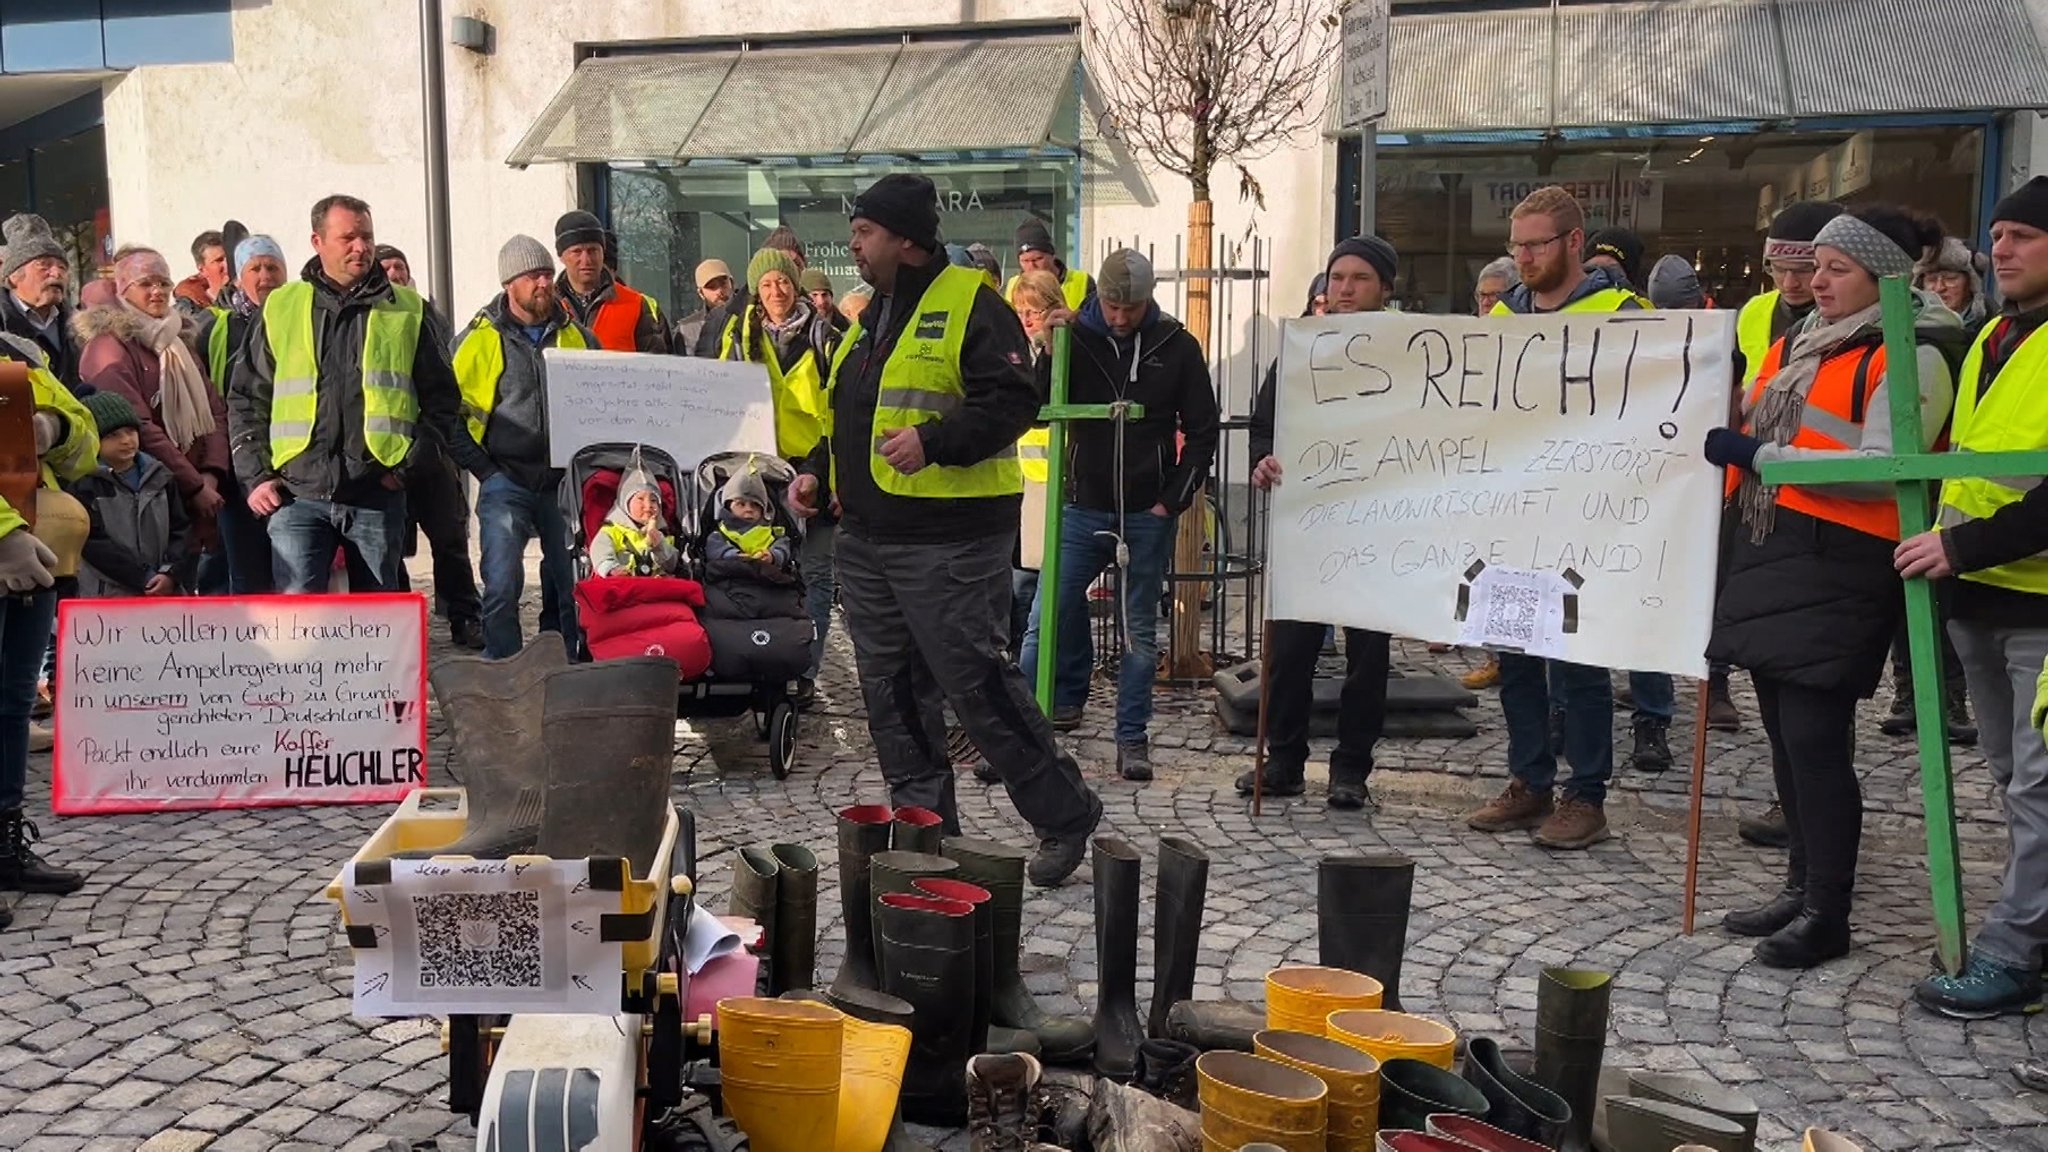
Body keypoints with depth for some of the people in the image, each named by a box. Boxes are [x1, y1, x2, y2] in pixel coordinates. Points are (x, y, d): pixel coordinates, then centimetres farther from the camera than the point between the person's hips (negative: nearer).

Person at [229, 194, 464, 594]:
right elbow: (246, 399, 12)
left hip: (378, 497, 1)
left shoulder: (405, 310, 8)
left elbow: (440, 397, 9)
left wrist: (409, 463, -1)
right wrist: (255, 476, 3)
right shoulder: (281, 309, 8)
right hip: (299, 495, 0)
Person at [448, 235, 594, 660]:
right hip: (507, 484, -3)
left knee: (573, 584, 7)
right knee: (503, 585, -9)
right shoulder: (482, 338, -1)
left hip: (566, 481, 3)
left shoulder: (578, 337, 9)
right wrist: (485, 471, -7)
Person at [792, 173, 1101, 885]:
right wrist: (816, 473, 13)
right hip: (865, 539, 9)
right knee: (892, 694, 12)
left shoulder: (969, 303, -8)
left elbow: (1012, 400, -18)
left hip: (947, 542, -9)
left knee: (977, 685, -6)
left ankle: (1066, 813, 11)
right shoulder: (871, 317, 18)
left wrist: (932, 441, -27)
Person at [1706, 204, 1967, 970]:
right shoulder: (1799, 343, 17)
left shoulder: (1911, 357, -7)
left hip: (1839, 567, -8)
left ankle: (1827, 915, 5)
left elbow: (1880, 470, -18)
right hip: (1768, 552, 8)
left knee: (1816, 739, -6)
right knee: (1785, 733, 12)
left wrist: (1757, 454, -18)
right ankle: (1803, 884, 24)